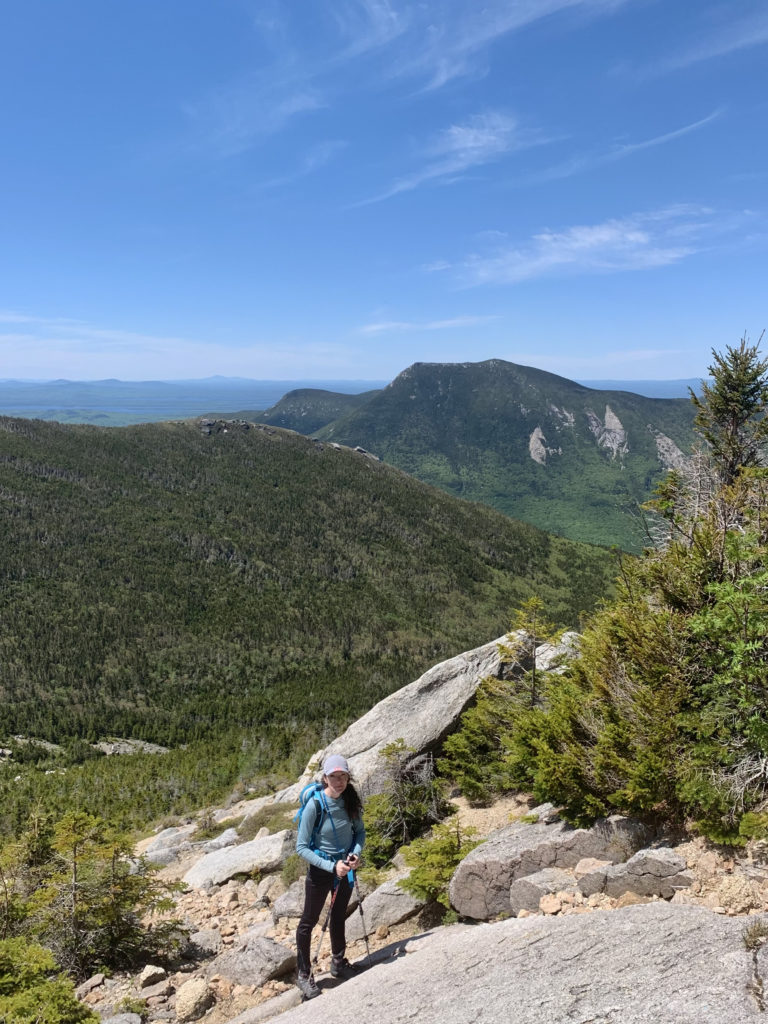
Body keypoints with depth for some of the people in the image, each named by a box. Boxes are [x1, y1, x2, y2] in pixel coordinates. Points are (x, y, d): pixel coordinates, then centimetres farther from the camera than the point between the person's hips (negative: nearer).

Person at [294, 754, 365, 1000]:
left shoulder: (350, 801, -14)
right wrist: (331, 867, -27)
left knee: (339, 916, 24)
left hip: (345, 869, 5)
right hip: (320, 870, -5)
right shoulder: (315, 805, -27)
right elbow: (301, 847, -22)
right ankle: (304, 975, 27)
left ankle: (338, 962, 44)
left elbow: (360, 831, 2)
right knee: (309, 921, 9)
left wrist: (356, 853, -17)